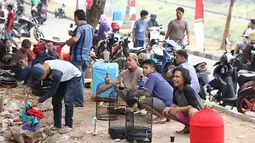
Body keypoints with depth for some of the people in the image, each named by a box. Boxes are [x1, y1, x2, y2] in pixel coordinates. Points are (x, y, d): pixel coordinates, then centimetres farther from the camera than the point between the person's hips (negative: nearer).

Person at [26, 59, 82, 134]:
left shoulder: (56, 73, -42)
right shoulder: (41, 67, -21)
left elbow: (52, 91, -34)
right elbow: (32, 77, -7)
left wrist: (39, 101, -33)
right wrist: (29, 87, -27)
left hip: (74, 77, -8)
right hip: (64, 78, 8)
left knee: (67, 100, -21)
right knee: (56, 100, 2)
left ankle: (68, 125, -12)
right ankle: (57, 125, 10)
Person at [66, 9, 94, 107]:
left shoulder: (80, 28, -15)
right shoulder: (90, 28, 12)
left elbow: (75, 39, -32)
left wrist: (67, 42, -12)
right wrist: (73, 34, 18)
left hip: (78, 57, -9)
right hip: (87, 57, 9)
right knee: (81, 79, 15)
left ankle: (79, 102, -2)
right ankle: (79, 100, 24)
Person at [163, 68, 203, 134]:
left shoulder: (188, 89, -26)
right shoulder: (176, 90, -3)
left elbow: (194, 106, -30)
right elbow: (175, 104, 9)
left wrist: (177, 109, -25)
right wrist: (170, 108, -14)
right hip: (185, 114, 8)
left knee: (191, 111, -42)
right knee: (166, 112, -2)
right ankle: (188, 126, 10)